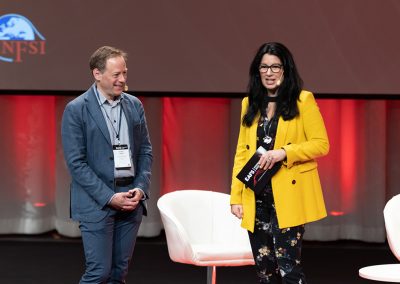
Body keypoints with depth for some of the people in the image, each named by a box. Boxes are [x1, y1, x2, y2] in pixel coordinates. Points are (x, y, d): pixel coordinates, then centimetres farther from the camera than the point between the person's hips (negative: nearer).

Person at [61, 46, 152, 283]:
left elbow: (145, 150, 13)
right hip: (96, 203, -5)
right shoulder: (76, 110, -6)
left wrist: (140, 188, -2)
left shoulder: (134, 105, 10)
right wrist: (109, 197, -14)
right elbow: (76, 162, -10)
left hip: (131, 200, 5)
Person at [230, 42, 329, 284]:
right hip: (256, 198, 5)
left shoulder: (303, 100, -1)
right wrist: (236, 196, 6)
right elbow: (241, 152, 13)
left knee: (287, 264, -11)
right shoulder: (250, 104, 14)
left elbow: (321, 144, -5)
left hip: (289, 195, -5)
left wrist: (284, 152, -18)